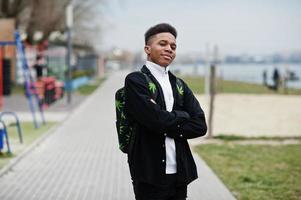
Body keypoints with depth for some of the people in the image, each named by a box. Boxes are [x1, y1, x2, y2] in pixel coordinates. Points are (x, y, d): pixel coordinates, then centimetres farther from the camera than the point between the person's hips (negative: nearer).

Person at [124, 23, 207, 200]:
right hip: (150, 173, -5)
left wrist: (166, 126, -11)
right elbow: (155, 118, -19)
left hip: (179, 173, 5)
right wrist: (182, 116, -2)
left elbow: (200, 126, 1)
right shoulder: (135, 81, -4)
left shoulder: (179, 85, 13)